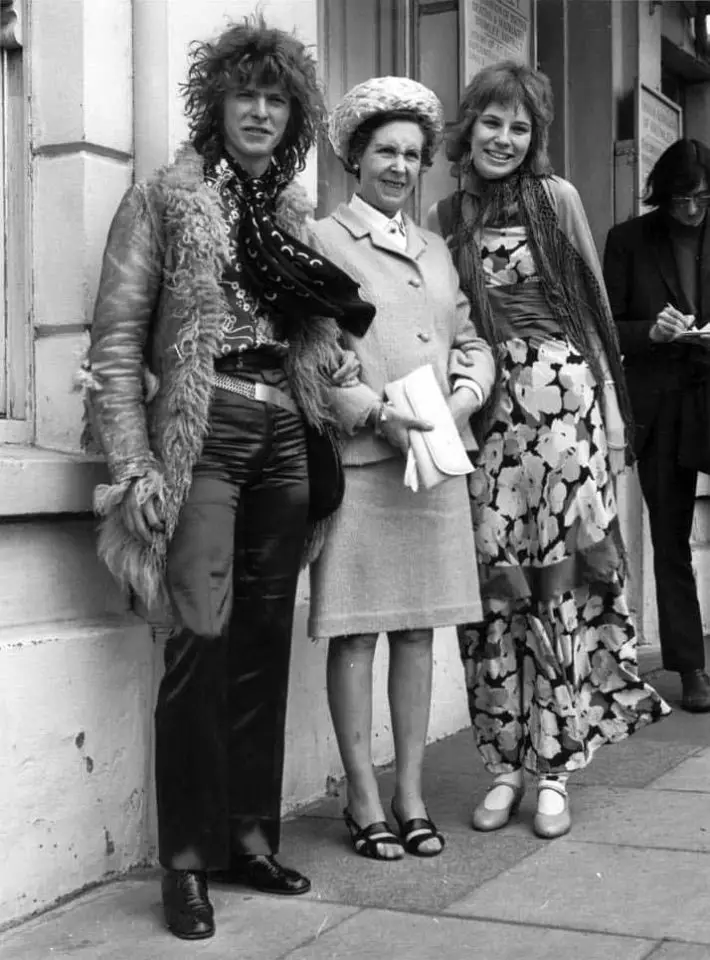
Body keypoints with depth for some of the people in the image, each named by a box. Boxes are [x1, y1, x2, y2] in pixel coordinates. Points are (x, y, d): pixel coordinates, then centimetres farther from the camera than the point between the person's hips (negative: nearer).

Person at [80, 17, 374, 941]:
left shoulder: (292, 213, 17)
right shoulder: (162, 199, 2)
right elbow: (117, 340, -5)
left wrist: (356, 382, 2)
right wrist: (135, 466, -13)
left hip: (284, 439, 5)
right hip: (203, 433, -5)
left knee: (266, 640, 7)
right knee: (204, 637, -12)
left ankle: (251, 835, 17)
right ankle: (186, 859, -2)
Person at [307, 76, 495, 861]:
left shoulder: (436, 250, 20)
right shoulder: (321, 241, 2)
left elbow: (471, 342, 18)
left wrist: (462, 397, -3)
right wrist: (375, 414, -17)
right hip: (357, 460, -5)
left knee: (417, 628, 8)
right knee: (355, 632, -1)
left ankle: (410, 793, 17)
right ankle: (363, 800, 9)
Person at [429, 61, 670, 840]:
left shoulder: (555, 199, 5)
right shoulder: (445, 218, 11)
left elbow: (594, 307, 5)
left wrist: (612, 410, 1)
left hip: (562, 396, -2)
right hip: (483, 410, 2)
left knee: (561, 579, -2)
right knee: (494, 585, 0)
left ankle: (553, 769, 6)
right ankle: (505, 766, 10)